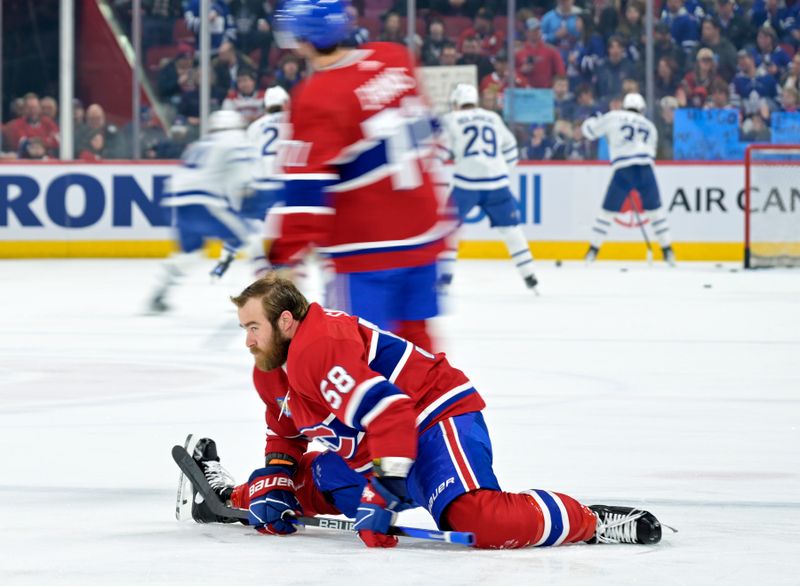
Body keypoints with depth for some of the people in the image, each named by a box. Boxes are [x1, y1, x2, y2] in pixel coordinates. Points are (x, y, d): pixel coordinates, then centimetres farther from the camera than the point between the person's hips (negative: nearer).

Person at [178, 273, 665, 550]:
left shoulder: (320, 346, -24)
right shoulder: (271, 373, 9)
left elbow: (388, 409, -32)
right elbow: (287, 438, 24)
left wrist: (387, 483, -35)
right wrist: (273, 488, 8)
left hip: (436, 418, -10)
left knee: (480, 522, -33)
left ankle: (590, 522, -19)